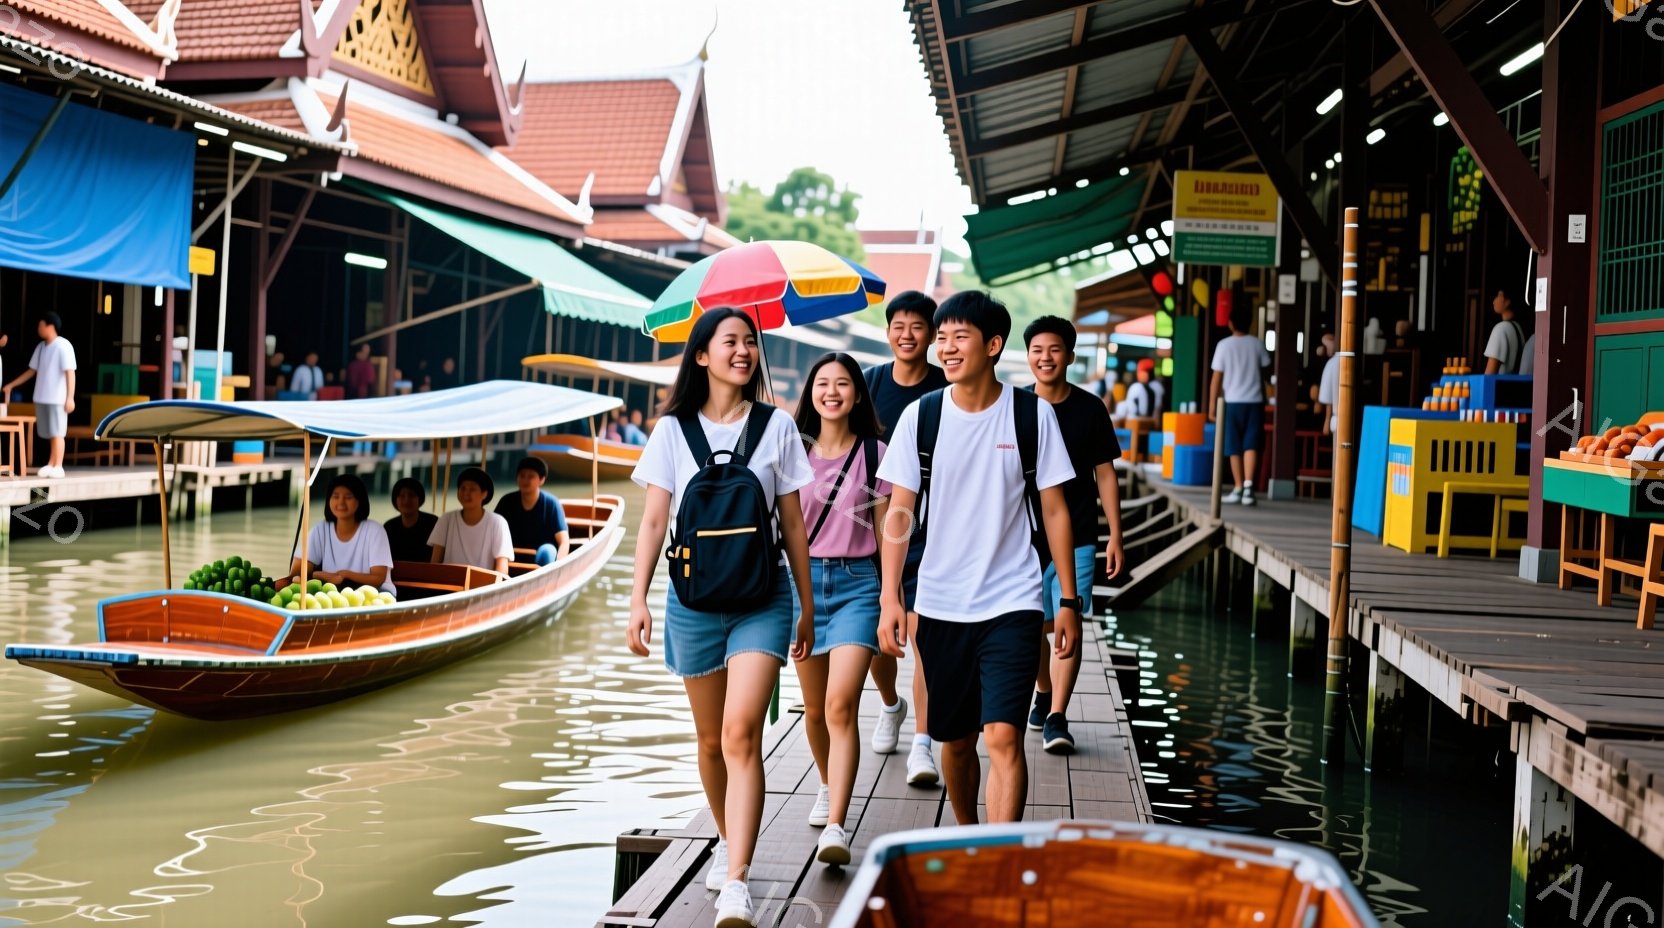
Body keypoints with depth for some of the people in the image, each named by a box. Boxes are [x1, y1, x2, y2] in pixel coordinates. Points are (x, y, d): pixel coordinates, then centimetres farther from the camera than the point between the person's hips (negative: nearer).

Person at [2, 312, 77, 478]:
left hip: (57, 398, -7)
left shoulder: (63, 346, -10)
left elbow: (70, 373, -15)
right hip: (42, 398, 7)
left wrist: (70, 398, -21)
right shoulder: (40, 347, 12)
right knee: (49, 434, 8)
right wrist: (11, 385, 21)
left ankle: (58, 467, -4)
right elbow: (32, 371, 21)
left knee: (56, 432, -6)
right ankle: (50, 465, 11)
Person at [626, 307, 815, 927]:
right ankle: (726, 841, 37)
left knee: (742, 733, -16)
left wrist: (808, 606, 8)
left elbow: (793, 524, 7)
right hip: (694, 598, 2)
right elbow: (654, 520, 2)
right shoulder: (673, 430, 4)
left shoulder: (775, 427, 3)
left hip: (762, 598, -2)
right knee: (711, 738, 13)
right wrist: (638, 599, -7)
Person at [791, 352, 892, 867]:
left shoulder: (874, 454, 2)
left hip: (857, 582, -2)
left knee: (841, 705, -16)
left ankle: (834, 827, -22)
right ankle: (828, 786, 41)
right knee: (815, 708, 13)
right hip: (802, 578, 3)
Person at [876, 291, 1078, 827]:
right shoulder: (920, 416, 0)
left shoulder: (1033, 416, -3)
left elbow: (1054, 510, 2)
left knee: (1003, 736, -14)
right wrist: (890, 596, -7)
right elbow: (900, 511, 1)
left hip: (1012, 605, -2)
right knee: (955, 739, 14)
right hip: (939, 607, 2)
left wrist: (1069, 601, 1)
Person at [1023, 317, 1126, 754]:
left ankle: (1056, 717, -7)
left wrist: (1115, 537, 0)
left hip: (1076, 538, -1)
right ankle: (1043, 693, 36)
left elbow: (1105, 475, 4)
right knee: (1033, 627, 12)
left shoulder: (1090, 409, -1)